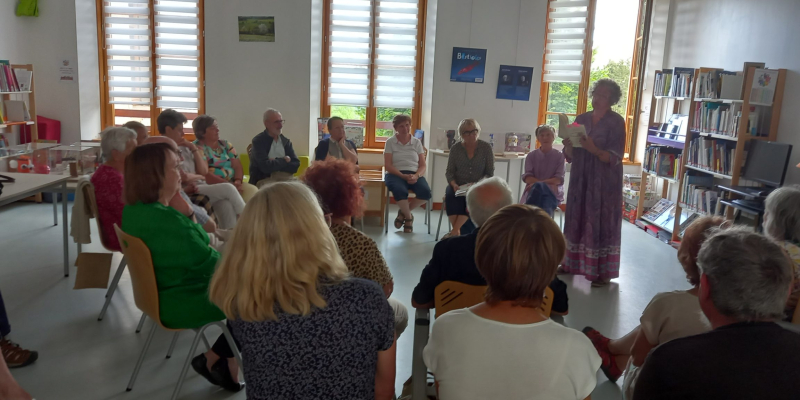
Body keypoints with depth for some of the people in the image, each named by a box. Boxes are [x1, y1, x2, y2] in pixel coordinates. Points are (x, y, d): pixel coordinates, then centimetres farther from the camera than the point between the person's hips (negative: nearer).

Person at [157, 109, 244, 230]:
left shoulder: (183, 148, 15)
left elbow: (204, 171, 12)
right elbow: (184, 177, -19)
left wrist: (194, 149, 5)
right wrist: (199, 177, 1)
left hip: (201, 188, 7)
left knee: (225, 203, -22)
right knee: (228, 188, -17)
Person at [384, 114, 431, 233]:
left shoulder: (417, 142, 13)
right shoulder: (390, 142, 5)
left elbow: (422, 166, 8)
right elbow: (388, 166, -3)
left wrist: (416, 176, -15)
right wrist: (403, 176, -18)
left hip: (414, 175, 3)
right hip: (395, 174, -3)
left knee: (426, 192, -29)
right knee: (400, 191, -37)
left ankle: (403, 212, -2)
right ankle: (409, 217, -6)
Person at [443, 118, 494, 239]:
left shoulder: (486, 147, 2)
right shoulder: (455, 148, 5)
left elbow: (490, 173, 3)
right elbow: (449, 171, 7)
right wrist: (454, 184, -13)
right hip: (458, 186, 1)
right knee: (451, 196, -32)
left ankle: (454, 231, -39)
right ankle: (457, 231, -34)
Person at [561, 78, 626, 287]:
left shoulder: (616, 122, -7)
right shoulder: (581, 119, 8)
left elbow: (614, 158, -14)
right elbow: (570, 156, 7)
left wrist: (593, 149, -29)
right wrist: (568, 145, -15)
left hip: (604, 182, -5)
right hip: (580, 179, 5)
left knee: (601, 222, -3)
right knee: (577, 219, 10)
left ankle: (604, 272, 3)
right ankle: (572, 263, 21)